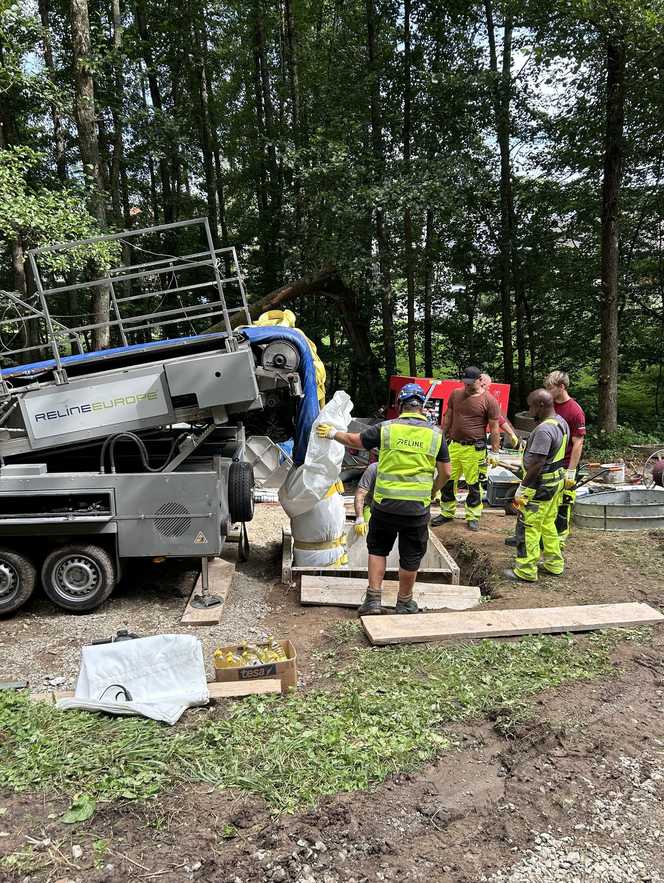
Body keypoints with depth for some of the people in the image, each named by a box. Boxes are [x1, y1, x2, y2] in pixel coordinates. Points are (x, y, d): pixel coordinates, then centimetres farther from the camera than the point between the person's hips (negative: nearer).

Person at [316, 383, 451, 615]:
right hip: (417, 507, 0)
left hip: (385, 504, 0)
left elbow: (354, 440, 8)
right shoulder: (436, 433, -1)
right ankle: (404, 603, 27)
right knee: (410, 556, 13)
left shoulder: (386, 428, -4)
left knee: (378, 548, 18)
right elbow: (445, 472, 3)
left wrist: (332, 433, 27)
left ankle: (373, 598, 17)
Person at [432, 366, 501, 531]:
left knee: (473, 485, 4)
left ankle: (473, 517, 18)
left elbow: (494, 428, -5)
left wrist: (495, 452, -6)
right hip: (454, 445, 5)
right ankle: (447, 513, 26)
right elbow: (447, 418, 16)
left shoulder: (489, 401, -7)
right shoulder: (456, 394, 7)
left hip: (474, 449, -5)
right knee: (447, 481, 11)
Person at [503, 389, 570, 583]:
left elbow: (537, 463, -27)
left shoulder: (544, 430, -25)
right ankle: (554, 563, 32)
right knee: (548, 523, 21)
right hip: (556, 481, 10)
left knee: (528, 527, -1)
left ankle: (526, 571, 6)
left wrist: (522, 486, -21)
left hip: (540, 486, -10)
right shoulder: (561, 423, 7)